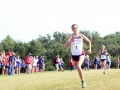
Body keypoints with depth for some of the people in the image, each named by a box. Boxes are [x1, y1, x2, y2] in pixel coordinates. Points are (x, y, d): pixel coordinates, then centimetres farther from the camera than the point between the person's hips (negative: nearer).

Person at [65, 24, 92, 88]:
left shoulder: (81, 35, -4)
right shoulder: (71, 36, -7)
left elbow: (89, 41, 13)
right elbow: (66, 46, -19)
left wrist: (89, 49, 3)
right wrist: (71, 39, -30)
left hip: (81, 54, -2)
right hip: (74, 55, 3)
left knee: (78, 66, -26)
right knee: (78, 69, 13)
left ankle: (83, 81, -14)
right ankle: (82, 81, 32)